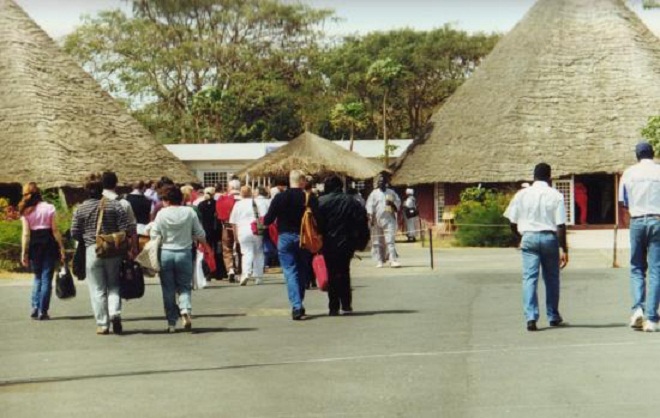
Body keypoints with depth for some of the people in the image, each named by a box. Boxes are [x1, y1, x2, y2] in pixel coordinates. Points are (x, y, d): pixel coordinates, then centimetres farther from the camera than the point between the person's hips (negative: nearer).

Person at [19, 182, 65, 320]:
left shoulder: (25, 212, -1)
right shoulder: (49, 208, -2)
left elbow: (25, 234, -4)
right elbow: (55, 230, -5)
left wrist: (24, 253, -2)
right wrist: (61, 248, -1)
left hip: (34, 245, 2)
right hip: (49, 244, -2)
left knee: (37, 277, 17)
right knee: (46, 278, 3)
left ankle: (35, 307, 5)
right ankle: (43, 311, 1)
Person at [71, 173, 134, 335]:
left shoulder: (81, 209, -2)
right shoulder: (115, 205, -2)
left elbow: (74, 233, 1)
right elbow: (127, 228, -6)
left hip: (92, 250, 0)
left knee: (97, 289, 5)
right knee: (113, 285, 12)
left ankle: (102, 324, 5)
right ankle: (115, 312, -11)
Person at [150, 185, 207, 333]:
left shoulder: (161, 214, -5)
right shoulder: (189, 212, -3)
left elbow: (154, 236, -3)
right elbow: (200, 235, 1)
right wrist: (204, 244, 21)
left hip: (165, 253, -1)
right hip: (184, 253, 1)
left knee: (168, 289, 8)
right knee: (184, 287, 11)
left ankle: (172, 322, 8)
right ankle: (186, 311, -16)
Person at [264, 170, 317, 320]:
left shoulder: (280, 197, -5)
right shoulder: (310, 198, -6)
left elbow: (268, 220, -5)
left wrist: (264, 220, 18)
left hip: (285, 237, -1)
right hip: (304, 238, 1)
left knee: (290, 272, -1)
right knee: (302, 272, 15)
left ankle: (296, 306, -14)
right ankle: (299, 305, 23)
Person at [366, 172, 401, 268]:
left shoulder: (391, 192, 12)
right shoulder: (374, 193, 6)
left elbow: (398, 202, 15)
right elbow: (370, 206, -1)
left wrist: (392, 203, -7)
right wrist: (370, 217, -12)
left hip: (389, 219, 0)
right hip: (377, 220, 0)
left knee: (390, 239, -10)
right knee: (377, 241, 2)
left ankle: (393, 260, -14)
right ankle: (379, 261, 9)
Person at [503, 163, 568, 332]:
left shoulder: (522, 194, 2)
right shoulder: (556, 196, -3)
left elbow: (513, 222, 4)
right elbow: (561, 225, -7)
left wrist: (520, 238, 21)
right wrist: (563, 249, -4)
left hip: (529, 237, 0)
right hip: (550, 237, 0)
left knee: (529, 278, -1)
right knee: (551, 278, 14)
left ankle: (531, 317, -14)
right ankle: (553, 316, 25)